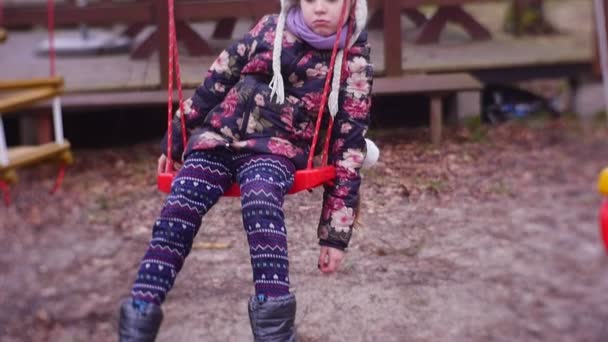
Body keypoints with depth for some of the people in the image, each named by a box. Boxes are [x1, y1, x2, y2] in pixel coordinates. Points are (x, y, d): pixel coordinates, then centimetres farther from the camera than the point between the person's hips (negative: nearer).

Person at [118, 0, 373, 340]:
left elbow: (349, 146, 0)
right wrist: (174, 141, 18)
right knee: (176, 213, -21)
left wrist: (337, 232, -5)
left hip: (276, 148, -3)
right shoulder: (270, 29, 9)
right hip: (216, 136, 3)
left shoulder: (354, 64, 1)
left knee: (260, 203, -37)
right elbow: (218, 81, 16)